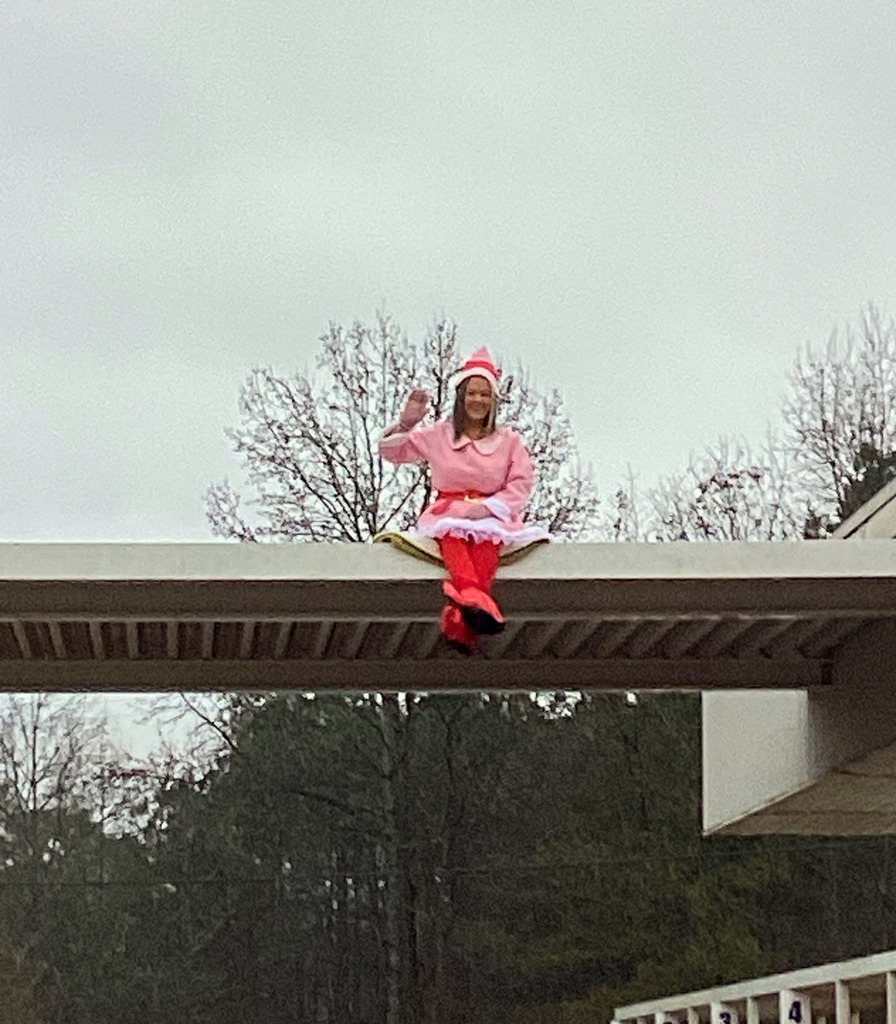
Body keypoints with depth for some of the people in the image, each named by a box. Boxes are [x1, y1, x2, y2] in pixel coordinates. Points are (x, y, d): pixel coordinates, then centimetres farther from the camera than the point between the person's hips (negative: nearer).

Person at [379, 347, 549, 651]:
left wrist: (487, 507, -14)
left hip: (491, 514, -1)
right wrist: (406, 423, -4)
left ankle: (460, 621, -63)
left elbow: (522, 483, 3)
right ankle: (477, 603, -66)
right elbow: (390, 451, 16)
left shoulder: (509, 441, 14)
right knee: (452, 533, -39)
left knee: (486, 535, -39)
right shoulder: (438, 435, 16)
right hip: (447, 511, 1)